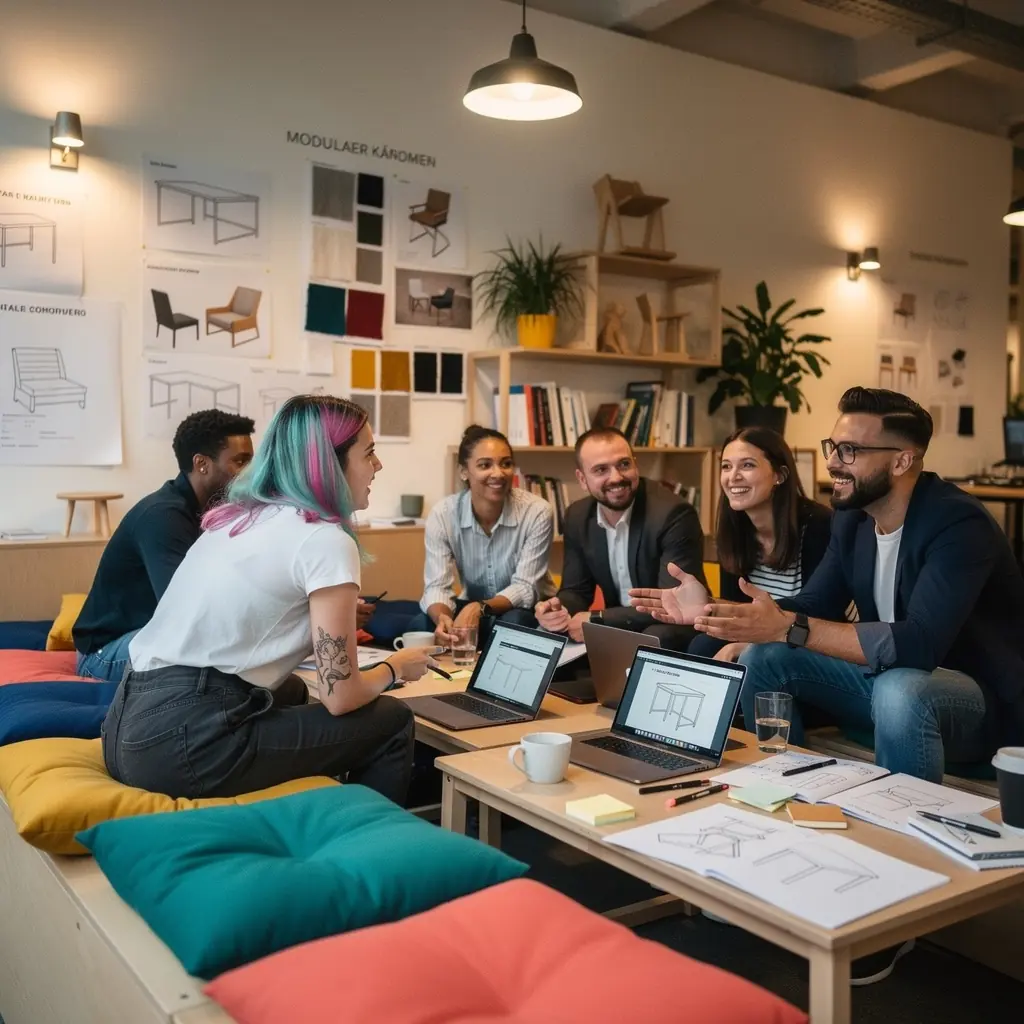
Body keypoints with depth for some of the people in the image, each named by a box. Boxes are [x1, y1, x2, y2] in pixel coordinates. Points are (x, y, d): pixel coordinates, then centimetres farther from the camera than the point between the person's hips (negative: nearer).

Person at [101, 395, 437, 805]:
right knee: (391, 722, 5)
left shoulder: (235, 515, 14)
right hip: (186, 742, -9)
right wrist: (395, 667, 10)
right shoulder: (325, 540, -10)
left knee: (292, 691, 34)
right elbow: (340, 696, -9)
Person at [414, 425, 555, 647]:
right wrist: (442, 618, -43)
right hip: (472, 608, 2)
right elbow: (436, 586, -18)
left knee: (513, 624, -35)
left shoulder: (537, 512, -20)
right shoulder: (442, 514, -14)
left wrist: (480, 607, -40)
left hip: (528, 611, -1)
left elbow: (525, 588, -21)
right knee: (421, 627, -26)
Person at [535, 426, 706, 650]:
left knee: (658, 637, -37)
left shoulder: (674, 514, -22)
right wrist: (559, 609, -21)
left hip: (673, 630, -5)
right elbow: (576, 590, 4)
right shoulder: (578, 517, -2)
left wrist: (597, 620, -26)